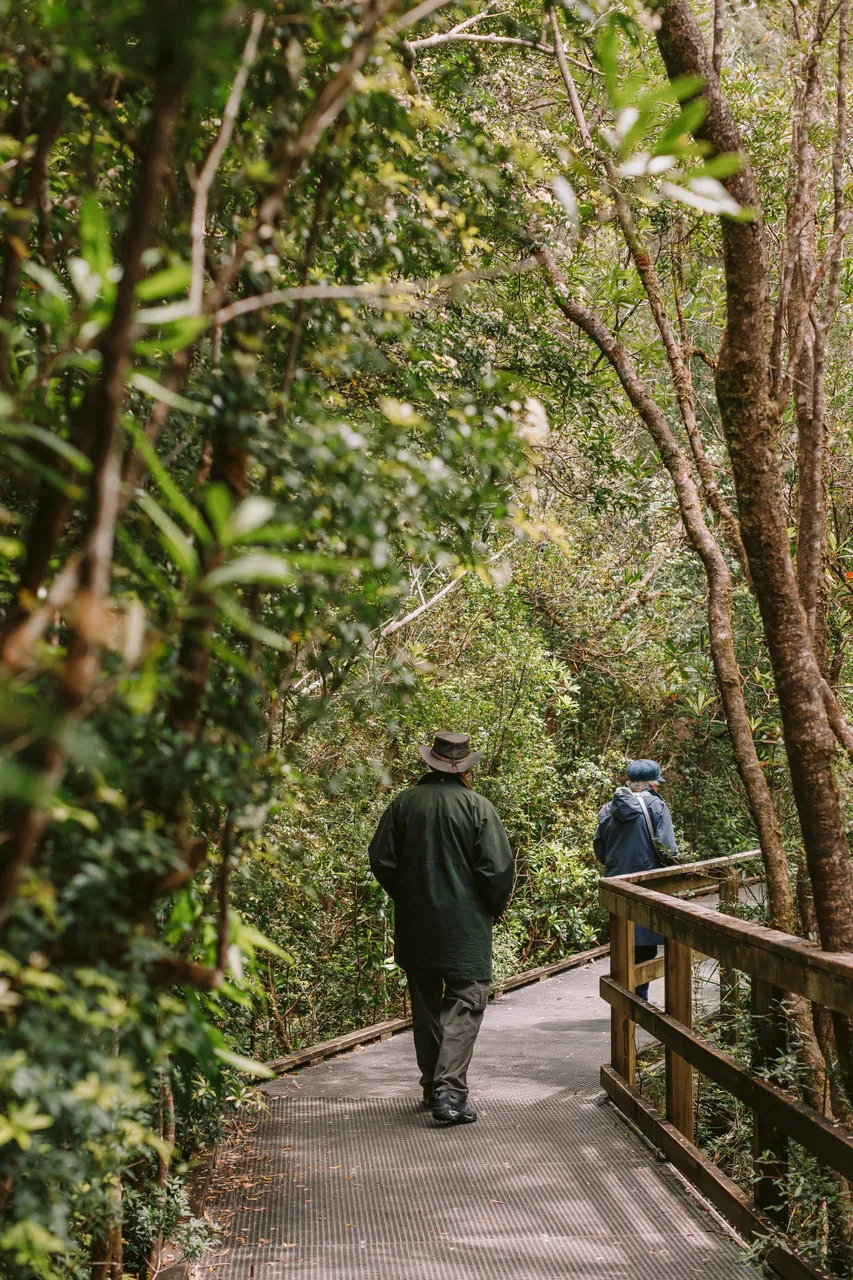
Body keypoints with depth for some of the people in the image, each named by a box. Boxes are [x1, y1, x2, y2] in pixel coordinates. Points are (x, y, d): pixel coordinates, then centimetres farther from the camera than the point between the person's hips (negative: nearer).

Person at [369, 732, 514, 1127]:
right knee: (465, 1004, -1)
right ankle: (449, 1091, -14)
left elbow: (381, 860, 2)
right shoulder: (477, 806, -10)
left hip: (415, 925, 4)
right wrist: (494, 909, 4)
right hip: (466, 925, -4)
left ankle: (432, 1085, 25)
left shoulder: (403, 803, -1)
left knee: (426, 1002, 17)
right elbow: (498, 868, -12)